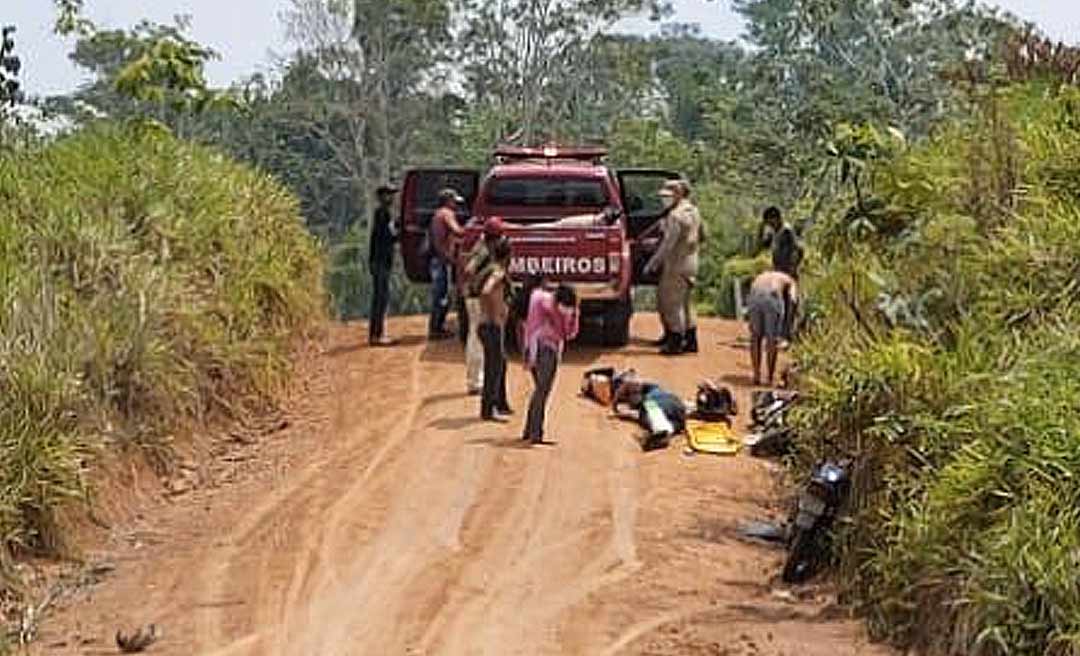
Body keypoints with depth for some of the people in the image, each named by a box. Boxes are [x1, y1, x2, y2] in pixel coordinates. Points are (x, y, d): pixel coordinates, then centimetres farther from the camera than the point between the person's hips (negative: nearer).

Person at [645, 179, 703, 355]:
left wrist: (652, 263, -17)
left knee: (672, 303, -3)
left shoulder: (676, 215, -19)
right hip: (691, 263, 10)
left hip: (677, 264, -10)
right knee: (685, 302, 16)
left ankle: (676, 342, 0)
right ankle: (690, 340, 20)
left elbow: (668, 244, -21)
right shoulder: (693, 211, 11)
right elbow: (701, 235, 22)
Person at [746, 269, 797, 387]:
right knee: (772, 340, 7)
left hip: (755, 298, 2)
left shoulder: (760, 278, 40)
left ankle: (757, 376, 15)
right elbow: (791, 299, 10)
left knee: (755, 338, 15)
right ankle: (770, 379, 9)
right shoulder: (788, 280, 30)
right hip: (773, 299, -2)